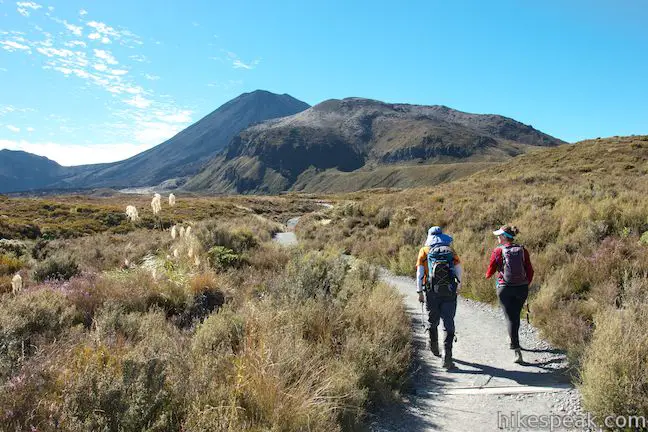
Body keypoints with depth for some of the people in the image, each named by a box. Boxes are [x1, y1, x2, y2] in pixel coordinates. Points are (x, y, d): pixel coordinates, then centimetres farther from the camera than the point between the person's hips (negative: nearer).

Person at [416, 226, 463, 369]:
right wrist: (458, 286, 17)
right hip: (449, 292, 0)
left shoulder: (424, 251, 5)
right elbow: (458, 270, 4)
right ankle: (447, 356, -8)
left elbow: (420, 272, -1)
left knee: (433, 321, 19)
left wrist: (420, 292, 3)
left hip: (431, 292, 0)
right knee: (449, 325, 1)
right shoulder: (450, 251, 8)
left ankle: (434, 348, 39)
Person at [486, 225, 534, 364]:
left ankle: (516, 350, -8)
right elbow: (530, 271, 3)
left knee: (510, 317, 1)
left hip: (505, 288, -3)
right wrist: (526, 284, 18)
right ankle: (513, 339, 41)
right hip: (522, 288, 4)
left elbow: (491, 270, 1)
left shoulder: (498, 251, -8)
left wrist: (487, 276, 23)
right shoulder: (523, 250, 1)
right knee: (516, 315, 21)